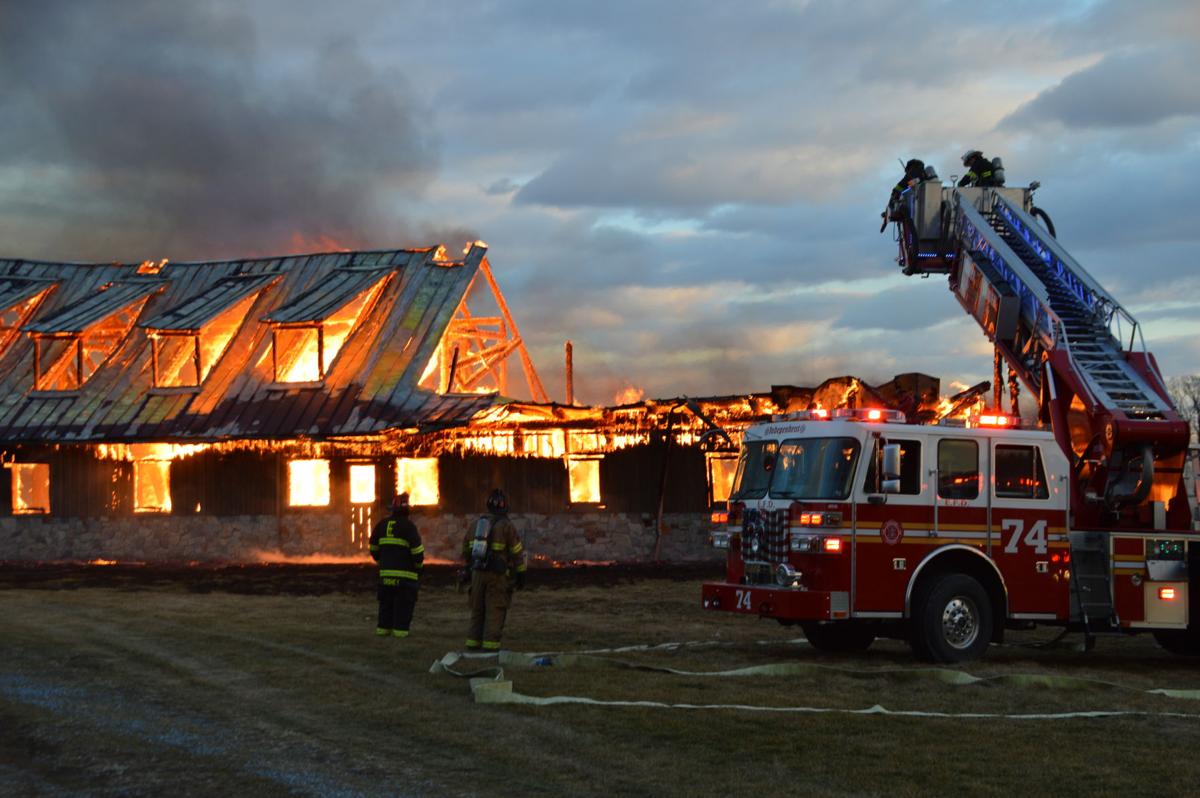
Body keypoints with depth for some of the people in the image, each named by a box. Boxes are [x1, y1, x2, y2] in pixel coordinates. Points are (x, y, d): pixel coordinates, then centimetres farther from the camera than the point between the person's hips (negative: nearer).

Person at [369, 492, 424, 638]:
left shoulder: (382, 525, 8)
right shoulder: (408, 527, -10)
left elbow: (374, 548, 15)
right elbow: (417, 550, -12)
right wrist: (418, 565, 5)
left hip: (386, 572, 5)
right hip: (405, 572, -5)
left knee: (386, 600, 14)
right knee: (404, 603, 0)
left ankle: (383, 627, 14)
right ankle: (400, 628, -3)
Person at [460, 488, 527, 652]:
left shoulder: (475, 525, 11)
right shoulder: (506, 526, -8)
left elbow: (466, 551, 21)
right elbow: (518, 552, -7)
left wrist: (468, 570, 35)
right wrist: (521, 574, 1)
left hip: (478, 573, 5)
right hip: (497, 576, -5)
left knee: (477, 610, 14)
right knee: (495, 612, -3)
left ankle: (473, 645, 14)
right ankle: (490, 646, -9)